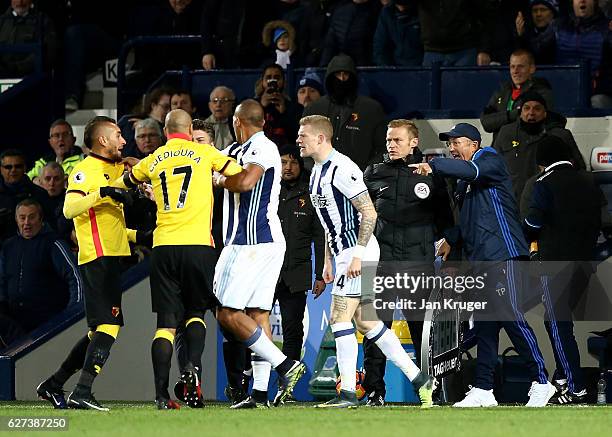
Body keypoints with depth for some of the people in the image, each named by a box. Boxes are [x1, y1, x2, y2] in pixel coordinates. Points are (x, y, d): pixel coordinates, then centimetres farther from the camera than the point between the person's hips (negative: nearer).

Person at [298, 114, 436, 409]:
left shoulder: (341, 168, -16)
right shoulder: (317, 171, 15)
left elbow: (369, 213, -20)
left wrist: (358, 255, -23)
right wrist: (328, 261, 21)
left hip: (358, 253, -10)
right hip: (344, 253, 10)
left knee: (339, 318, -11)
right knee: (366, 321, 10)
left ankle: (347, 393, -8)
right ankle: (418, 379, 13)